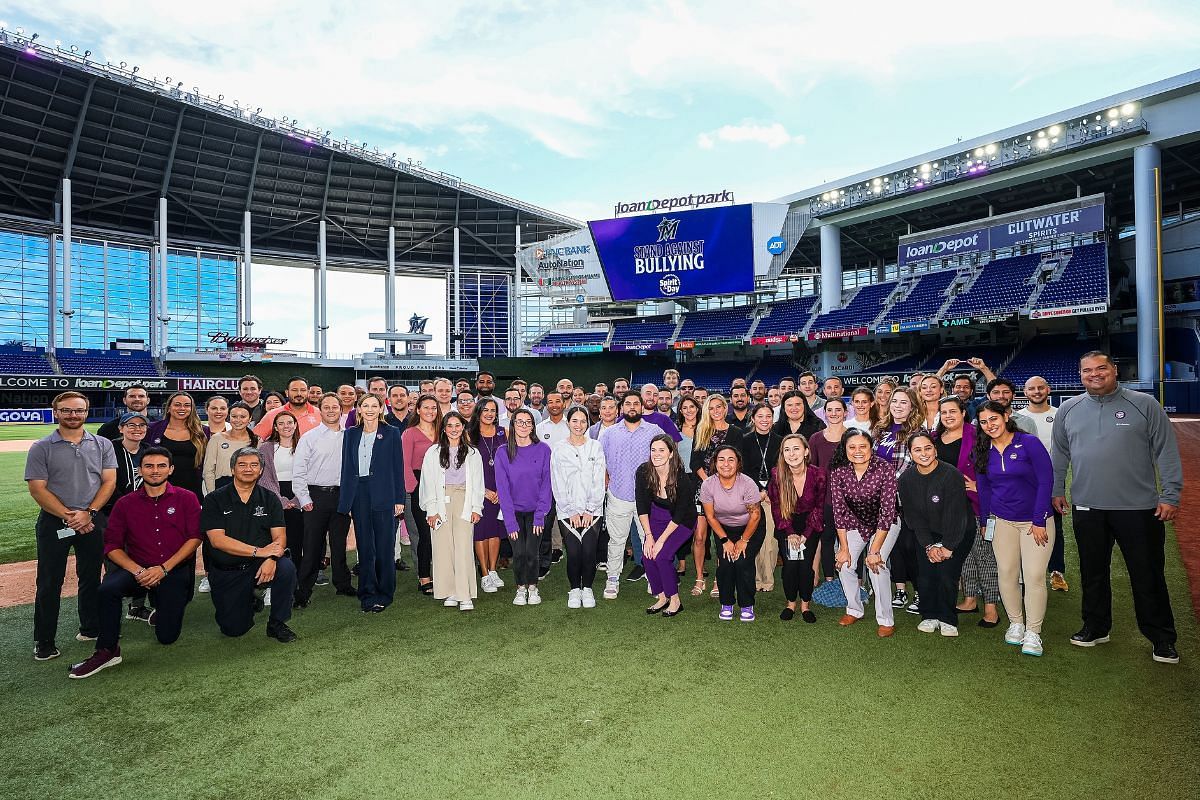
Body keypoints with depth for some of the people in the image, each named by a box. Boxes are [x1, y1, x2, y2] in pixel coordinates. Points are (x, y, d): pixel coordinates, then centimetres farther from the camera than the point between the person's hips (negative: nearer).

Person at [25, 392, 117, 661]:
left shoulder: (102, 445, 4)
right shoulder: (41, 448, 0)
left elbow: (109, 482, 0)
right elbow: (37, 489, -6)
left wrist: (88, 513, -12)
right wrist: (68, 516, -14)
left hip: (93, 520, 1)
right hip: (53, 522, -1)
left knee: (91, 578, 11)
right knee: (49, 582, 5)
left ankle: (91, 628, 24)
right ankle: (44, 641, 16)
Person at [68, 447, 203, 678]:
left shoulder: (186, 499, 0)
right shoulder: (125, 504, 6)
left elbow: (195, 537, -6)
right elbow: (112, 546, 2)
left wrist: (164, 569, -15)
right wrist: (137, 571, -15)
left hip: (176, 571, -2)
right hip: (138, 568, 2)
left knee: (167, 636, -6)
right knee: (107, 590, -31)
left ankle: (163, 611, 31)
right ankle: (107, 651, -13)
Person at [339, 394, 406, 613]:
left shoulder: (391, 433, 1)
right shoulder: (351, 434, 10)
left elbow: (398, 468, 0)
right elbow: (347, 468, 10)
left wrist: (399, 499, -5)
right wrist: (346, 501, 5)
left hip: (384, 495, -3)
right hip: (359, 495, 3)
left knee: (384, 547, 2)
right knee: (364, 547, 9)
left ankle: (384, 594, 15)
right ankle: (367, 594, 20)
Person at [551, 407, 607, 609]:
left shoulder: (595, 447, 5)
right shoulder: (558, 450, 4)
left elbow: (599, 481, 1)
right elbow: (558, 485, 1)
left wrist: (590, 510, -5)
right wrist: (571, 511, -5)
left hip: (592, 511, 0)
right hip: (567, 511, 0)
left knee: (589, 552, -7)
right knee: (573, 553, -8)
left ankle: (587, 589, 16)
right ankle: (574, 589, 16)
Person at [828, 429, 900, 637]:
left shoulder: (885, 469, -27)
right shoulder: (838, 471, -19)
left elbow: (887, 512, -26)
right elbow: (839, 510, -13)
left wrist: (875, 550, -26)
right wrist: (844, 547, -14)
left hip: (885, 524, -3)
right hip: (856, 523, 3)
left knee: (876, 565, -20)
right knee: (844, 564, -8)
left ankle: (886, 620, -4)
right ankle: (854, 610, 15)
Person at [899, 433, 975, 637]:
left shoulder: (951, 475, -23)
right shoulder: (906, 479, -9)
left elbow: (956, 515, -19)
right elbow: (913, 516, -4)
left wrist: (948, 546, -16)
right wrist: (929, 545, -10)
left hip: (958, 534, -3)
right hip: (928, 534, 4)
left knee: (947, 574, -11)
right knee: (925, 574, -5)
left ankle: (948, 620, 9)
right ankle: (930, 616, 14)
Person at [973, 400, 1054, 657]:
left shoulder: (1029, 443, -9)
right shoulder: (982, 452, 3)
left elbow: (1045, 481, -10)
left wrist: (1039, 521, -12)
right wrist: (984, 521, 6)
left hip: (1035, 520, -3)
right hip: (1001, 520, 3)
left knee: (1034, 575, -6)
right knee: (1006, 573, 3)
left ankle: (1033, 633, 6)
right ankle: (1015, 623, 20)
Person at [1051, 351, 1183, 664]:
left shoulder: (1144, 405, -1)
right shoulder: (1069, 410, 6)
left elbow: (1166, 452, -1)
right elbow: (1060, 455, 13)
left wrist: (1171, 494, -6)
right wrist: (1057, 491, 11)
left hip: (1139, 508, -2)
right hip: (1087, 508, 3)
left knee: (1148, 575, 8)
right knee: (1093, 573, 13)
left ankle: (1162, 638, 24)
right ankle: (1095, 627, 28)